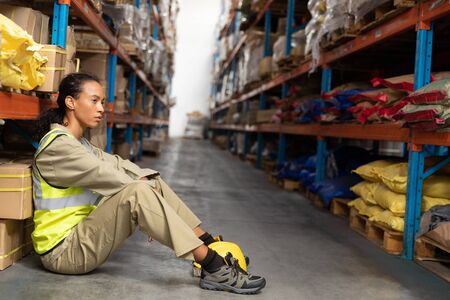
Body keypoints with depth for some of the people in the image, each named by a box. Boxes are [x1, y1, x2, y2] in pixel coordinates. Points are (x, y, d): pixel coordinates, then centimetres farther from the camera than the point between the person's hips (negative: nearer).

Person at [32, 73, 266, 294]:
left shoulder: (79, 144, 15)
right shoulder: (57, 145, -15)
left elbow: (116, 165, 4)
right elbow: (104, 175, -21)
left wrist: (150, 183, -11)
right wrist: (145, 186, -11)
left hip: (83, 235, 9)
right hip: (64, 250, -9)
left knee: (151, 185, 0)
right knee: (137, 192, -29)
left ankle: (210, 245, -1)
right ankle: (214, 268, -30)